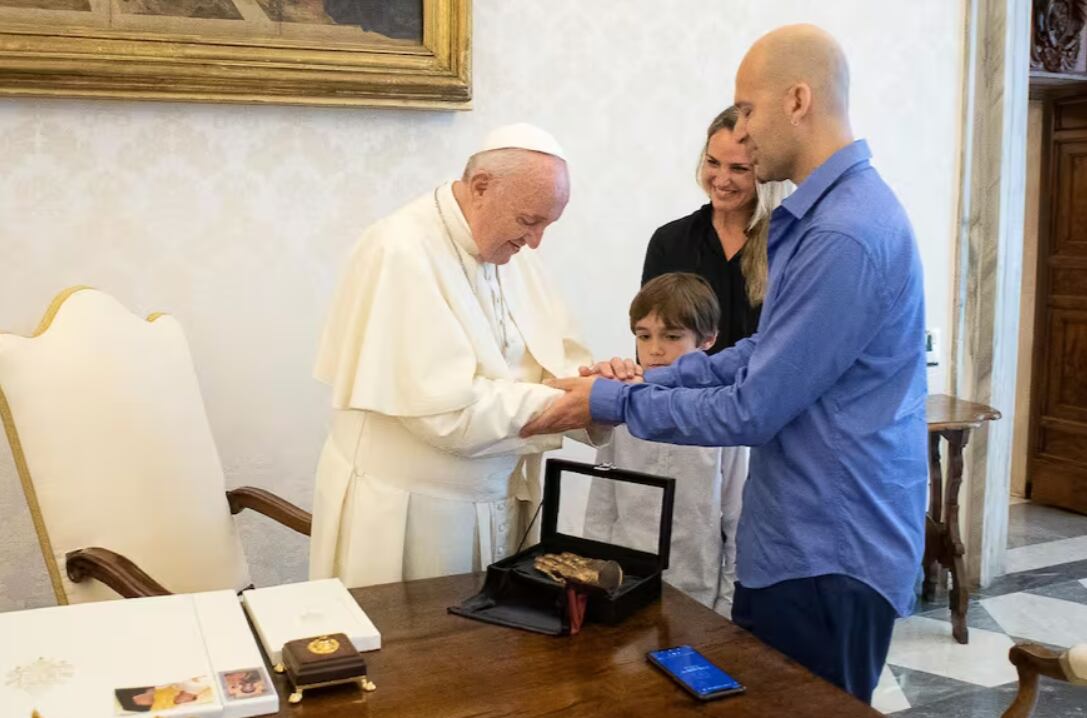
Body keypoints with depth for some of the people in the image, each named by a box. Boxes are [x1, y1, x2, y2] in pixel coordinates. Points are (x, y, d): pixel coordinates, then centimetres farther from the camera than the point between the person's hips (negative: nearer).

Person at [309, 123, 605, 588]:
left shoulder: (507, 250, 6)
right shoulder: (402, 251, -19)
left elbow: (557, 357, 8)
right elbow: (449, 410, -25)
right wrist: (566, 403, -21)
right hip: (405, 513, -7)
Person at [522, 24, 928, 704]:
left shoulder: (845, 236, -25)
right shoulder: (828, 211, 9)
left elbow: (751, 412, -23)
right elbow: (768, 355, 13)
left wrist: (610, 403, -12)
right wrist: (650, 379, 3)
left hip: (832, 552, -10)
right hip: (803, 535, 10)